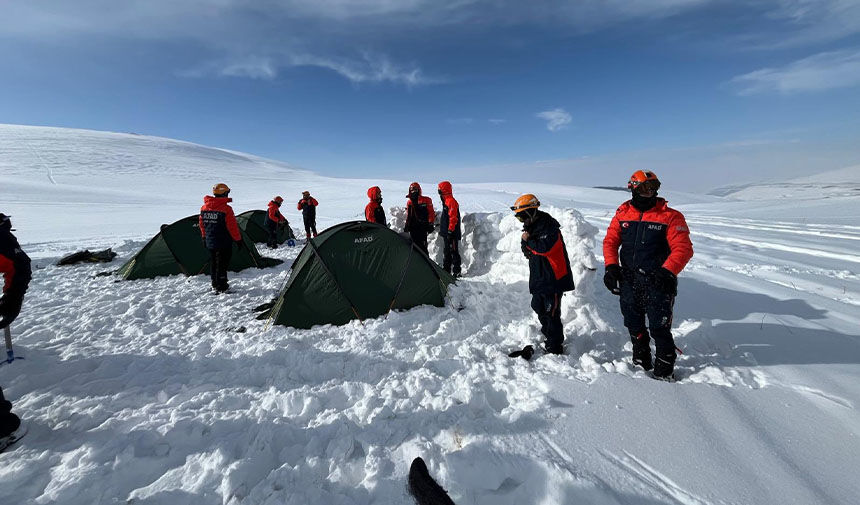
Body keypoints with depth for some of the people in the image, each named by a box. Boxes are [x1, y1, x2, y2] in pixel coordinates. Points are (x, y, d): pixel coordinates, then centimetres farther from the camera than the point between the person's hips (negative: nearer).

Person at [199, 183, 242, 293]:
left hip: (210, 242, 7)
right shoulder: (226, 208, -18)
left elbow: (202, 224, 14)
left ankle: (215, 284, 30)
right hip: (224, 242, -7)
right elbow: (232, 226, -15)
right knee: (222, 264, 0)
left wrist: (204, 237, 25)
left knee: (213, 262, 18)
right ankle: (221, 287, 4)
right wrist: (238, 239, -6)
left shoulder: (204, 207, 5)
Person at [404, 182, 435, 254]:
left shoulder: (426, 200, -1)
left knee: (422, 245, -10)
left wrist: (430, 224, -8)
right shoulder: (409, 202, 15)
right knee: (414, 244, 9)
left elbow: (431, 213, -2)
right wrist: (406, 225, 18)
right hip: (412, 227, 5)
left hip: (422, 227, -5)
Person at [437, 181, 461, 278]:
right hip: (446, 233, 11)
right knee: (447, 252, 16)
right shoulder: (446, 201, 17)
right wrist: (441, 226, 26)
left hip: (452, 234, -11)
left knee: (454, 252, -6)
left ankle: (456, 272, 0)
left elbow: (453, 218, -22)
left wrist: (450, 231, -23)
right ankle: (446, 271, 25)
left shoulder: (451, 201, -15)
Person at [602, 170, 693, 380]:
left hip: (658, 282, -4)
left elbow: (683, 248, -13)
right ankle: (642, 362, 39)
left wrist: (667, 272, -27)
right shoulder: (623, 214, 4)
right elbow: (610, 241, 4)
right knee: (634, 325, 18)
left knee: (659, 328, 1)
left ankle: (664, 371, 22)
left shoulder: (671, 216, -6)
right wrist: (611, 266, -10)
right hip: (628, 282, 4)